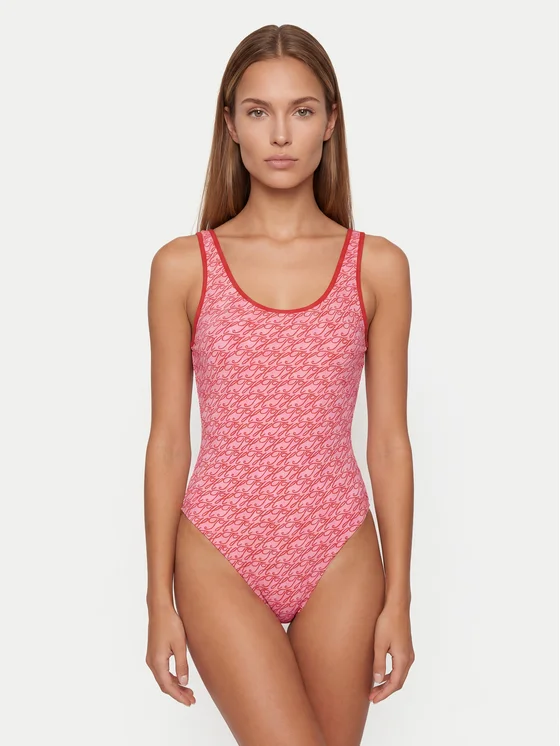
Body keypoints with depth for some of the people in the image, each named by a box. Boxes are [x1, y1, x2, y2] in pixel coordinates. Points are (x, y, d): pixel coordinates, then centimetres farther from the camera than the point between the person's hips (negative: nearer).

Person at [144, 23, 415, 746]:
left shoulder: (378, 266, 0)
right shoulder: (183, 266, -2)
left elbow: (389, 441, 2)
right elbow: (168, 439, 0)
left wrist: (397, 599, 1)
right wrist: (160, 601, 1)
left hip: (340, 558, 2)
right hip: (220, 555, -1)